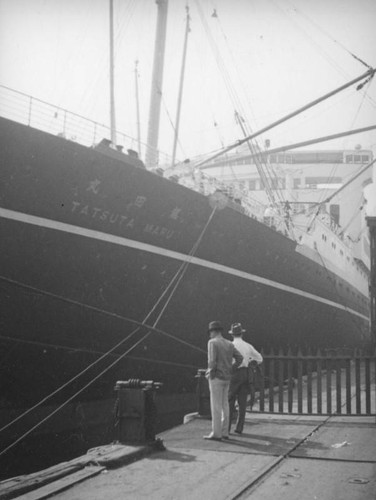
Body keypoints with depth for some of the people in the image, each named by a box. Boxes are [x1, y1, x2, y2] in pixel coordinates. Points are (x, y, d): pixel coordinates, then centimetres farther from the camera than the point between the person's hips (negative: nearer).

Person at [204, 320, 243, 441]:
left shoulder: (212, 342, -10)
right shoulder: (229, 344, 11)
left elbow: (212, 361, -20)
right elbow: (239, 358, 7)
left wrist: (210, 373, -7)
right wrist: (230, 370, 12)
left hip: (216, 377, -7)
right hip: (227, 378, 7)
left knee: (216, 406, -4)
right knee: (224, 405, 11)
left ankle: (216, 433, -3)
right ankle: (224, 432, 14)